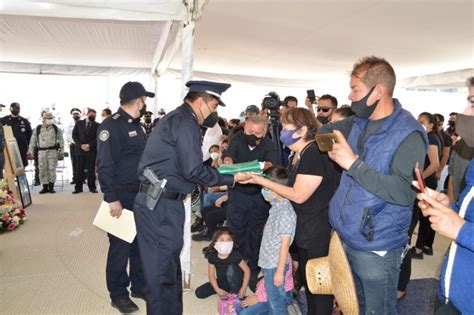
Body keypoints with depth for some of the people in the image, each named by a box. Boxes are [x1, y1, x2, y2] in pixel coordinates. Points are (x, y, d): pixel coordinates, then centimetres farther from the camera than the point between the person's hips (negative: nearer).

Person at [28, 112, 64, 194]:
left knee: (52, 169, -4)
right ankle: (45, 187, 12)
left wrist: (61, 152, 3)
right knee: (42, 170, 2)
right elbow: (33, 141, 11)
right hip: (41, 151, 1)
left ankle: (51, 186, 6)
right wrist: (30, 151, 5)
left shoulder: (56, 128, 4)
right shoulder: (38, 129, 6)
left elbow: (61, 140, 6)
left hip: (53, 151, -1)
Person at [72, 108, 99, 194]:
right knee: (79, 169, 2)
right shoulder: (79, 123, 11)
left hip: (92, 150, -1)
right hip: (80, 149, 1)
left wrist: (89, 145, -11)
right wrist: (81, 145, -7)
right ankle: (78, 187, 7)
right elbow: (74, 135, 5)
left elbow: (98, 138, -1)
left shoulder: (97, 125, 7)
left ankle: (92, 187, 6)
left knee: (91, 170, -1)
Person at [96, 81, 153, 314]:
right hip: (121, 196, -8)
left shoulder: (136, 124, 12)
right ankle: (118, 294, 21)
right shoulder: (111, 125, -14)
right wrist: (112, 199, -21)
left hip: (140, 194, 8)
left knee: (140, 241, 15)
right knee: (121, 245, 4)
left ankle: (138, 285, 31)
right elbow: (105, 166, -18)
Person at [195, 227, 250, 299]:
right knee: (199, 292, -10)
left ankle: (235, 294, -14)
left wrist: (243, 289, -21)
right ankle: (227, 291, 5)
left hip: (235, 282, -4)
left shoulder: (235, 255, -23)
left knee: (231, 268, -33)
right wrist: (217, 289, -20)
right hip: (222, 283, 4)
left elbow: (247, 270, -17)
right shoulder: (212, 256, -15)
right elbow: (211, 274, -8)